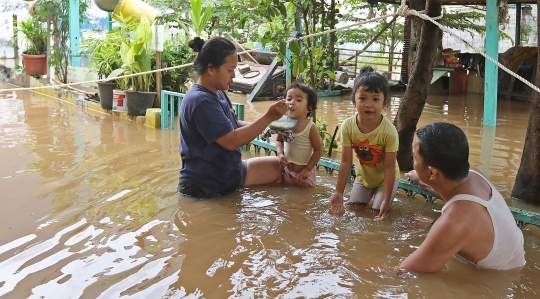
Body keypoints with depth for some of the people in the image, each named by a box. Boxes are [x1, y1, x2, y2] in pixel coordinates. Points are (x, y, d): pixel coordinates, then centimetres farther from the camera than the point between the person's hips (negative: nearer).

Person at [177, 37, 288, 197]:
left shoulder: (218, 93, 7)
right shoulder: (201, 102, -25)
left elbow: (232, 126, 15)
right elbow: (232, 141, -26)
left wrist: (271, 125, 0)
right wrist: (268, 117, -22)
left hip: (230, 170, 10)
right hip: (207, 187, -9)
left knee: (282, 166, 8)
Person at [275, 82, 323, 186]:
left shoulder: (310, 127, -21)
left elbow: (318, 150, -15)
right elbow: (279, 140, 8)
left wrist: (307, 169, -16)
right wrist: (280, 154, -11)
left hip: (304, 171, -4)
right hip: (287, 169, 5)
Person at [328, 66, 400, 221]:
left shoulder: (389, 131, -31)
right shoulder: (348, 126, -22)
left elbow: (390, 168, -26)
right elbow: (346, 162, -17)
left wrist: (386, 201, -27)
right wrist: (338, 192, -18)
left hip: (385, 178, -3)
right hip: (363, 176, 3)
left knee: (378, 213, -10)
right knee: (353, 208, -1)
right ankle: (369, 194, 28)